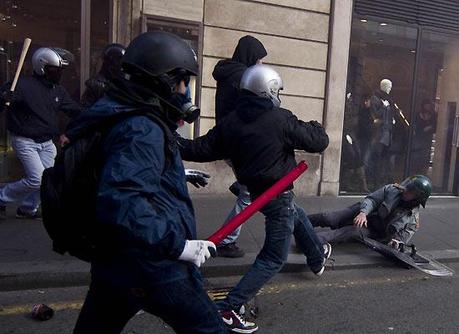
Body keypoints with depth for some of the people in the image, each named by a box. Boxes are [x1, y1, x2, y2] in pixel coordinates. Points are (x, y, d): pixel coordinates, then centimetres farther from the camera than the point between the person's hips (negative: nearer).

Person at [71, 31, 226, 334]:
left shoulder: (129, 117, 9)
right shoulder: (143, 130, -20)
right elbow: (120, 204, -31)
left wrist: (176, 175, 21)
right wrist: (177, 245, -26)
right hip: (154, 269, -9)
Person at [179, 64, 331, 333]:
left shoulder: (231, 122, -4)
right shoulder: (280, 119, -18)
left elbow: (201, 149, -2)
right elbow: (319, 142, -12)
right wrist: (315, 127, 10)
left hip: (255, 190, 8)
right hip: (278, 194, -7)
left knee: (297, 216, 32)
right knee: (274, 258, 3)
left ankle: (317, 257, 56)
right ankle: (228, 309, 1)